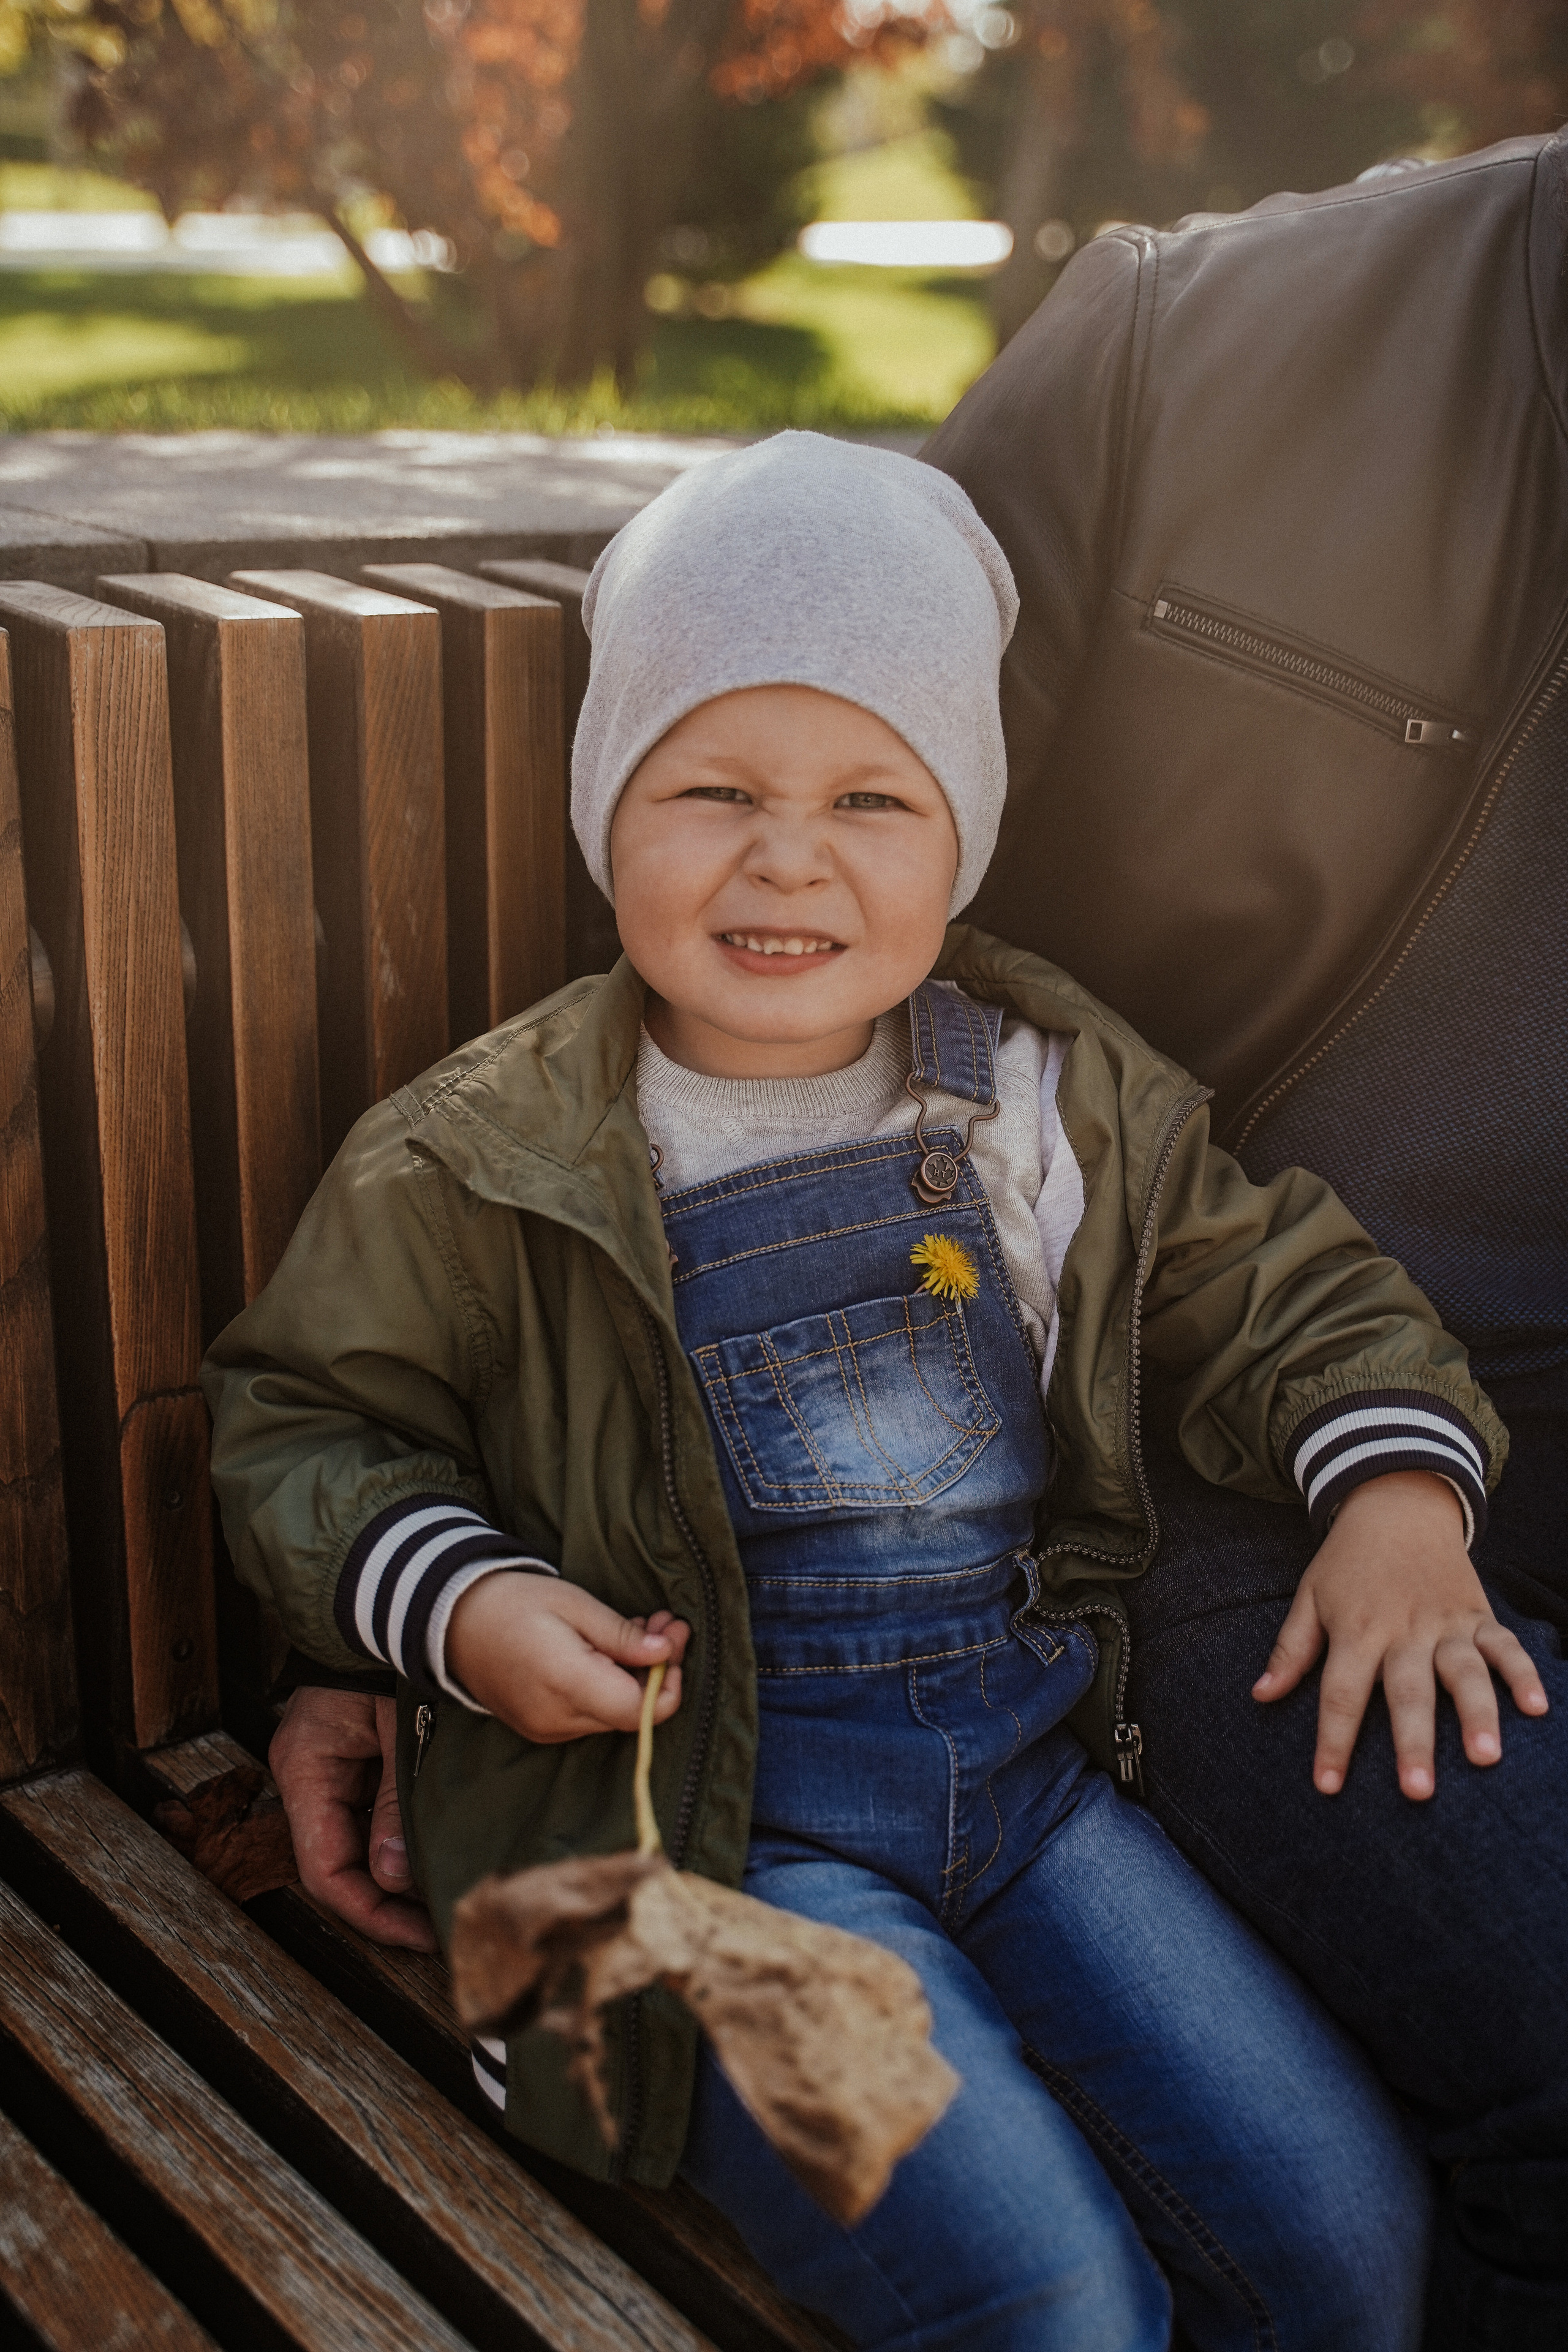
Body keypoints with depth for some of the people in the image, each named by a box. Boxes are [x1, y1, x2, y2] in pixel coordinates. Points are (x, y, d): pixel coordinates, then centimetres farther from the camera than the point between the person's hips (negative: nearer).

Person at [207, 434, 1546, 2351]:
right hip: (705, 1810, -3)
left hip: (1029, 1757, 4)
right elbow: (304, 1420, 3)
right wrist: (452, 1602, -15)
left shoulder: (1060, 1094, 2)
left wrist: (1398, 1488, -6)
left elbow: (1276, 1285, 12)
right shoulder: (481, 1161, -7)